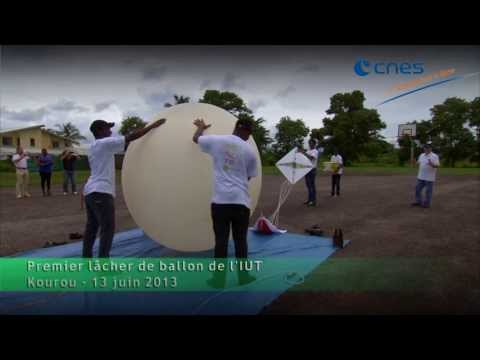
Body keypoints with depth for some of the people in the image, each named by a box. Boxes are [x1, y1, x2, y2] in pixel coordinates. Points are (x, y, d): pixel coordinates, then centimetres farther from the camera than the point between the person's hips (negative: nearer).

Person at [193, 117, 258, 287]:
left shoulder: (217, 141, 2)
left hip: (220, 199, 0)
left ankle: (219, 279, 15)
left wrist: (201, 127, 40)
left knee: (221, 240, 7)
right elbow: (248, 176, 12)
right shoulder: (250, 151, 3)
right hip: (241, 200, 0)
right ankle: (243, 276, 23)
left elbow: (196, 138, 19)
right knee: (240, 240, 12)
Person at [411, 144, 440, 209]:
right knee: (417, 189, 9)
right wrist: (417, 163, -4)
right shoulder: (421, 155, 10)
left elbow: (437, 165, -16)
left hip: (429, 178, -6)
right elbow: (419, 163, 19)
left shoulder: (434, 156, -9)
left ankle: (427, 203, 13)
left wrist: (432, 164, -36)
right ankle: (418, 202, 20)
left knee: (428, 191, 3)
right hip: (420, 177, 6)